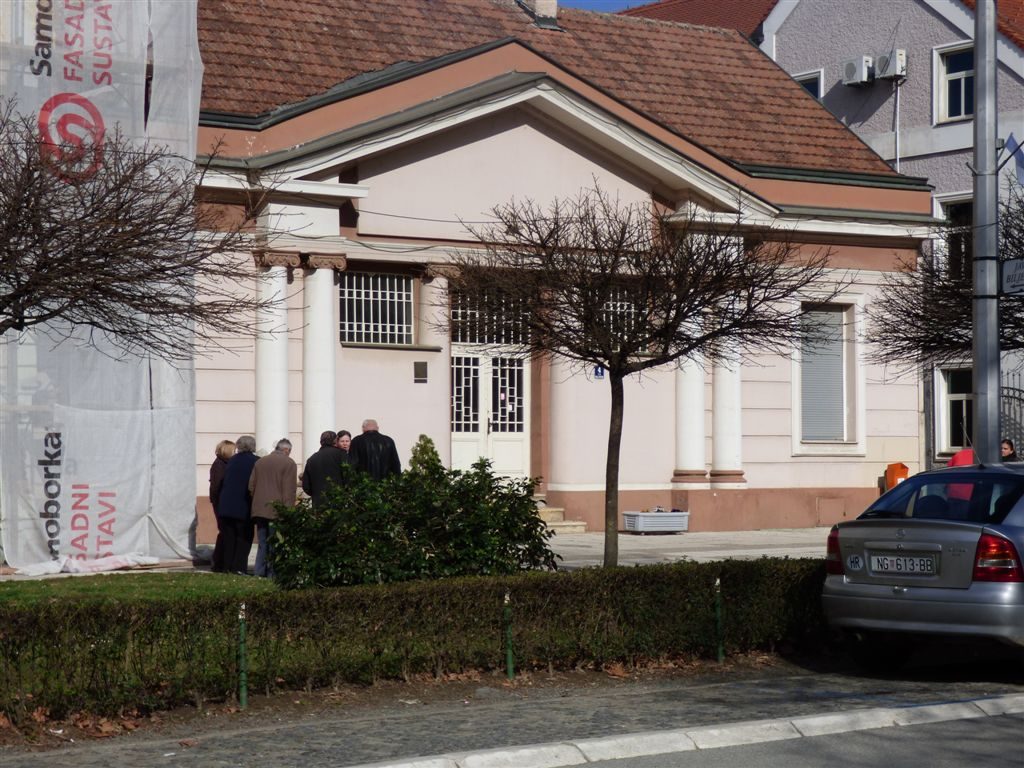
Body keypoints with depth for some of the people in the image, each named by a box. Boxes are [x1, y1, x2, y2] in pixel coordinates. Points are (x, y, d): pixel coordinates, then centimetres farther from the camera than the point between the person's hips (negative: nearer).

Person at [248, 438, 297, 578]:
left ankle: (259, 573, 10)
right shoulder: (289, 463, -5)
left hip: (259, 509, 5)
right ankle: (272, 575, -2)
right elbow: (290, 490, -11)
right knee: (275, 544, -1)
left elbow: (251, 486, 14)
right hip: (277, 511, -5)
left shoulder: (260, 462, 13)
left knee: (262, 544, 12)